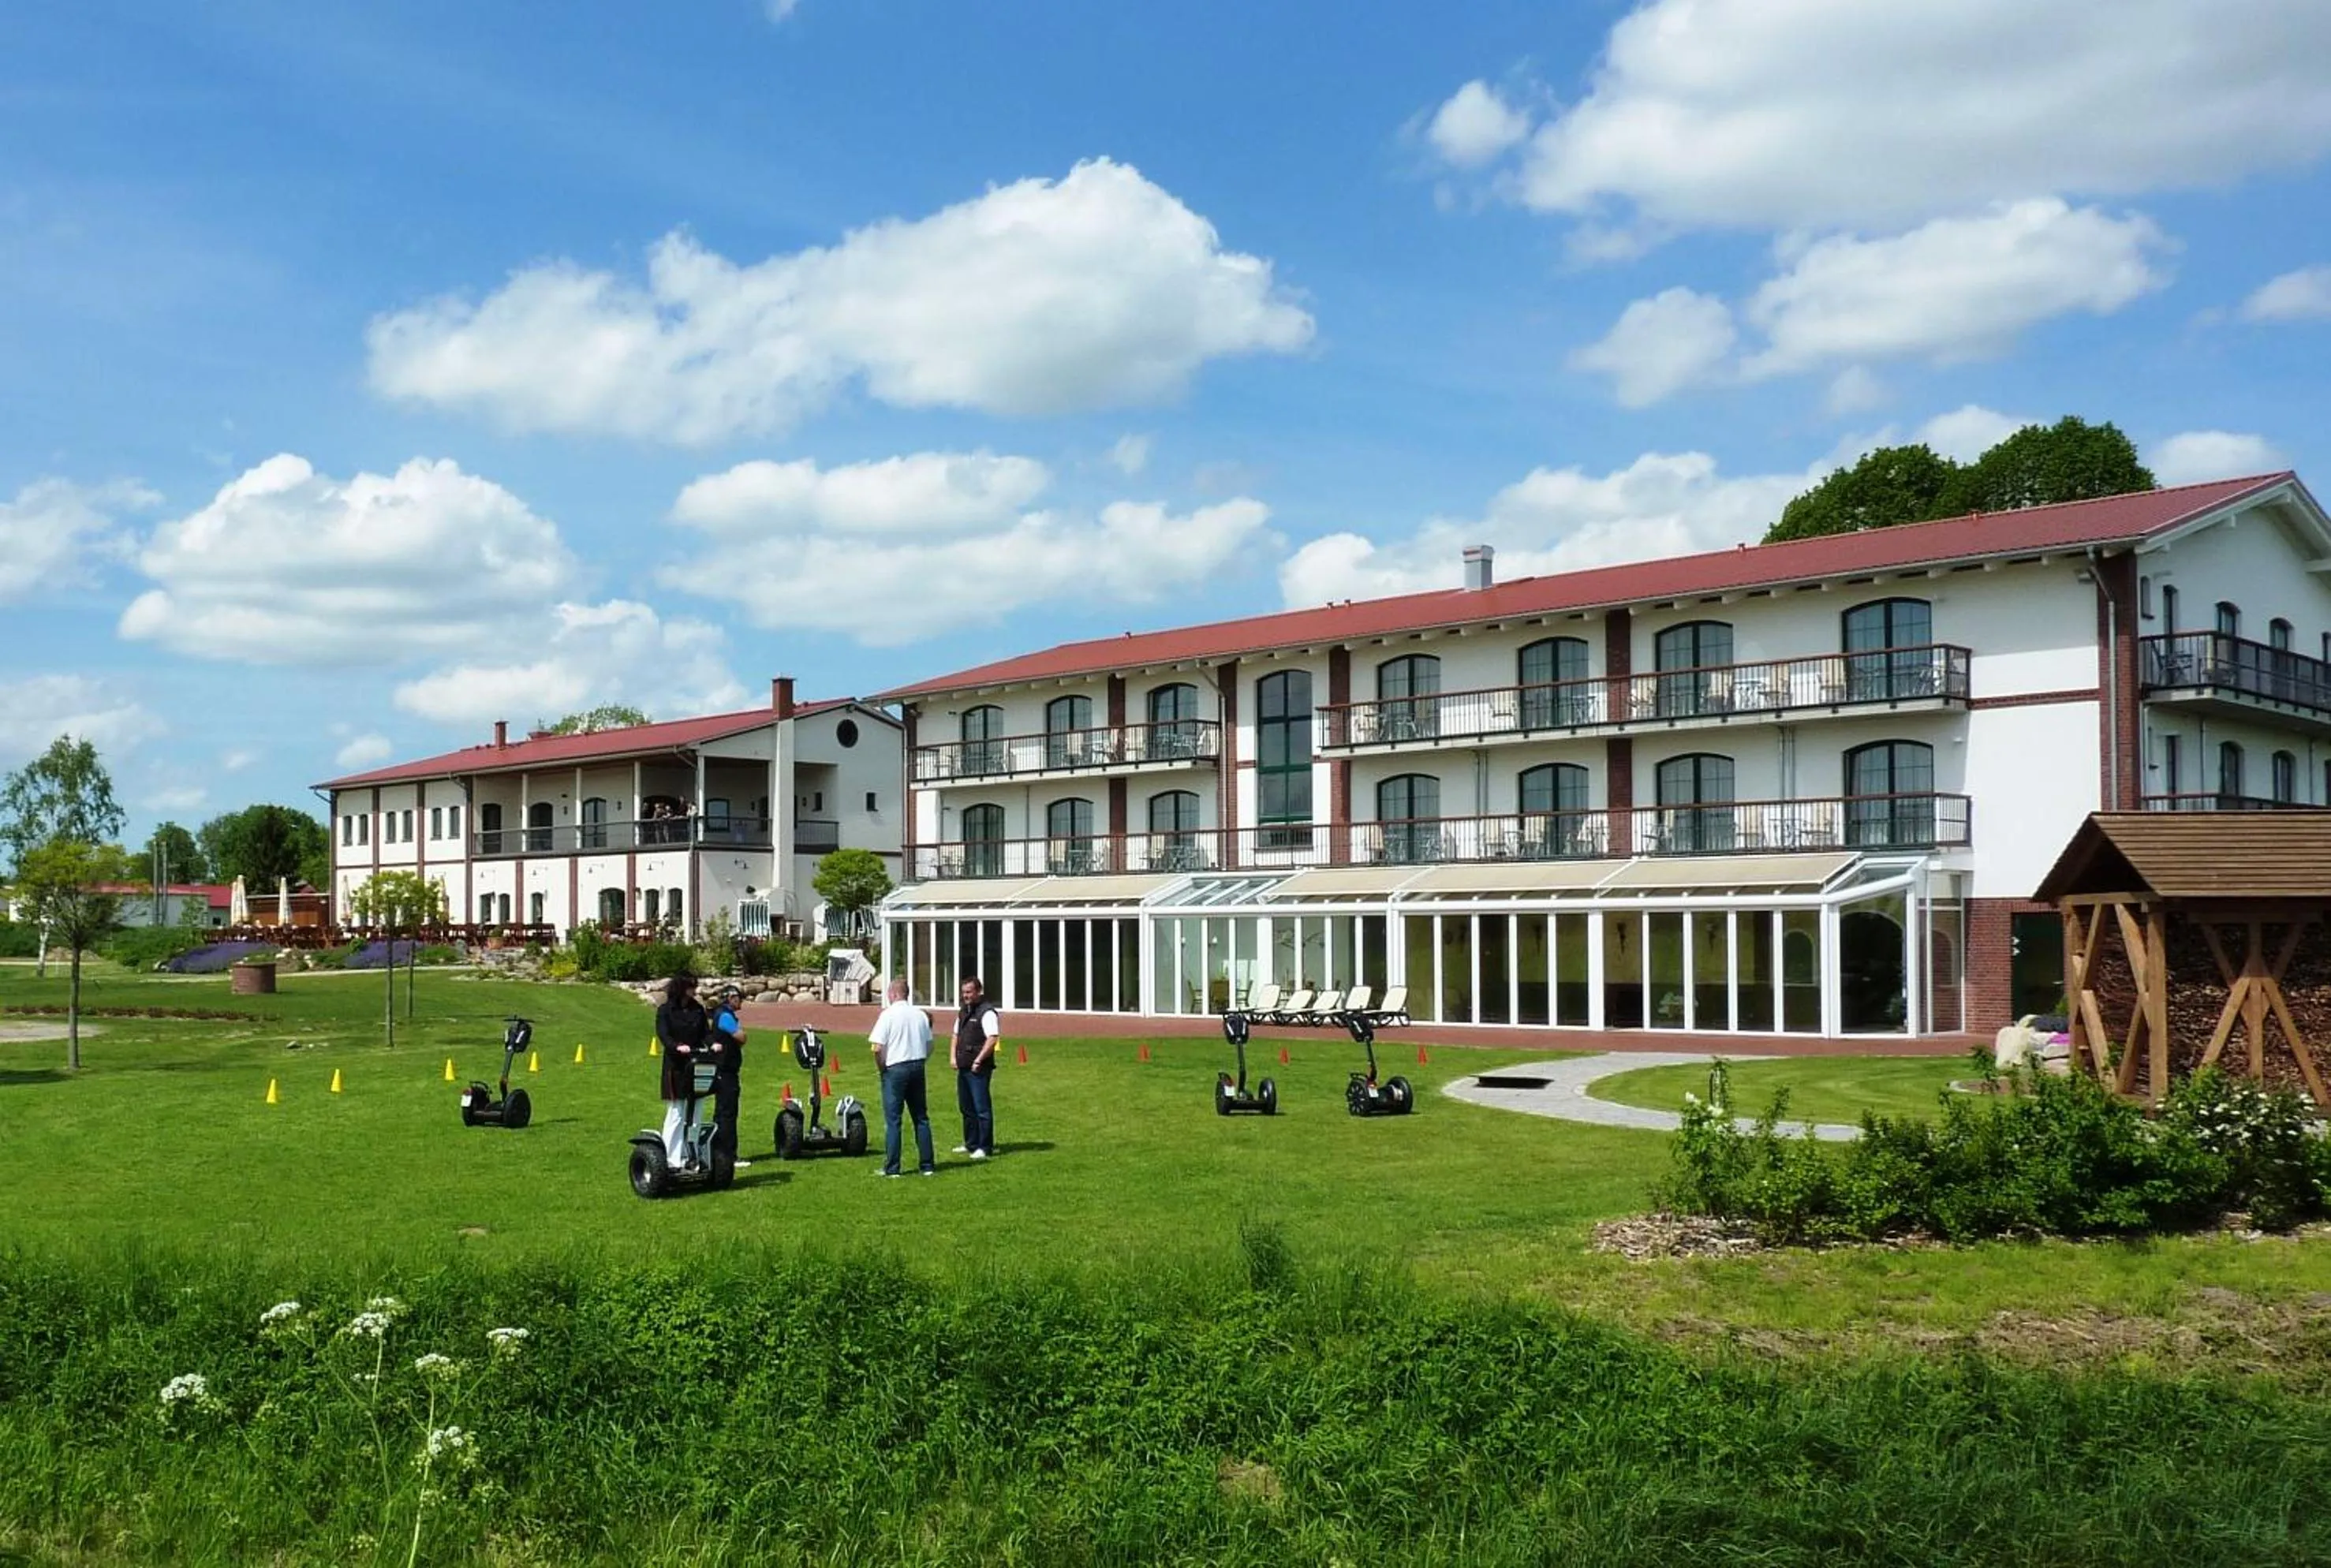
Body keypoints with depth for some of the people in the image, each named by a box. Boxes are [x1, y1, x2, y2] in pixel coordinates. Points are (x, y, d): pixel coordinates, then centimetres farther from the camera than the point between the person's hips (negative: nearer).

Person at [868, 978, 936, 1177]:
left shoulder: (888, 1015, -10)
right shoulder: (921, 1015, 6)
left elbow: (877, 1048, -16)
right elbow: (929, 1046, 9)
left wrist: (881, 1067, -1)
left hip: (895, 1069, -5)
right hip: (918, 1068, 5)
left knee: (892, 1120, 1)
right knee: (921, 1118, 11)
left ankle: (892, 1168, 2)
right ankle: (928, 1165, 12)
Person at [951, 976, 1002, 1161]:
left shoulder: (987, 1013, -12)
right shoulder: (963, 1013, 16)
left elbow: (993, 1039, -19)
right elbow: (956, 1036, 24)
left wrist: (978, 1061, -19)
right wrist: (953, 1057, 9)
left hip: (979, 1069, -9)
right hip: (963, 1068, 9)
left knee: (982, 1109, -5)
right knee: (967, 1107, 15)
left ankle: (985, 1148, -1)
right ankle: (971, 1144, 26)